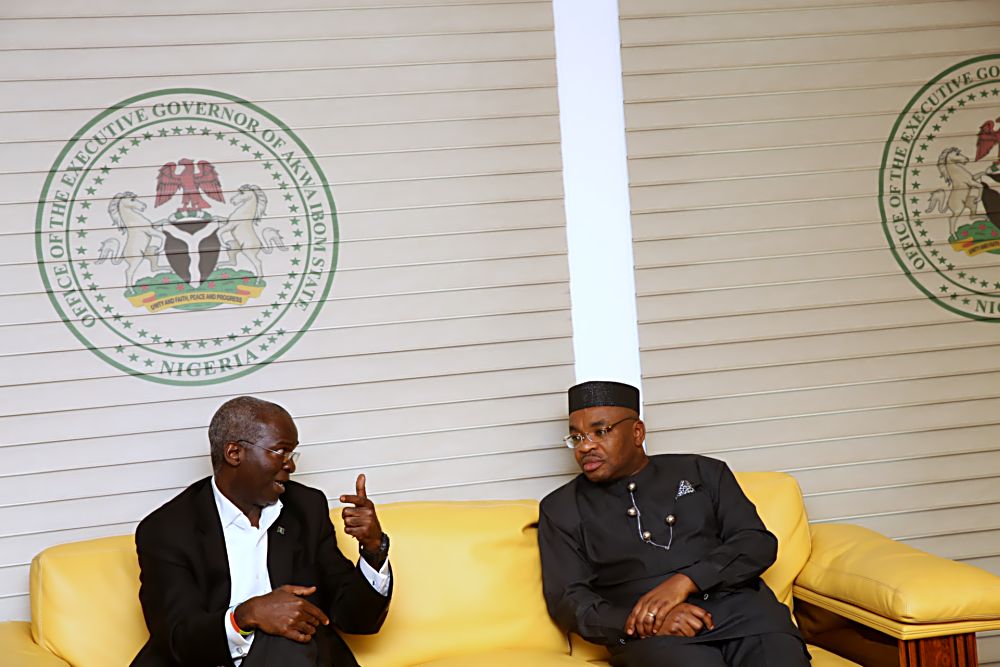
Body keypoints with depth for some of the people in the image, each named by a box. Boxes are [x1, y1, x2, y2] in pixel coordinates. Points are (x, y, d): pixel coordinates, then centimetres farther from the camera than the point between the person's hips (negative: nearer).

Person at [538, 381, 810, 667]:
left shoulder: (702, 471, 18)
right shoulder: (561, 508, 16)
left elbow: (758, 543, 8)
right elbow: (567, 600, 7)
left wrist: (684, 581, -9)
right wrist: (638, 622, -13)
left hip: (739, 606, 2)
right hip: (650, 634, -2)